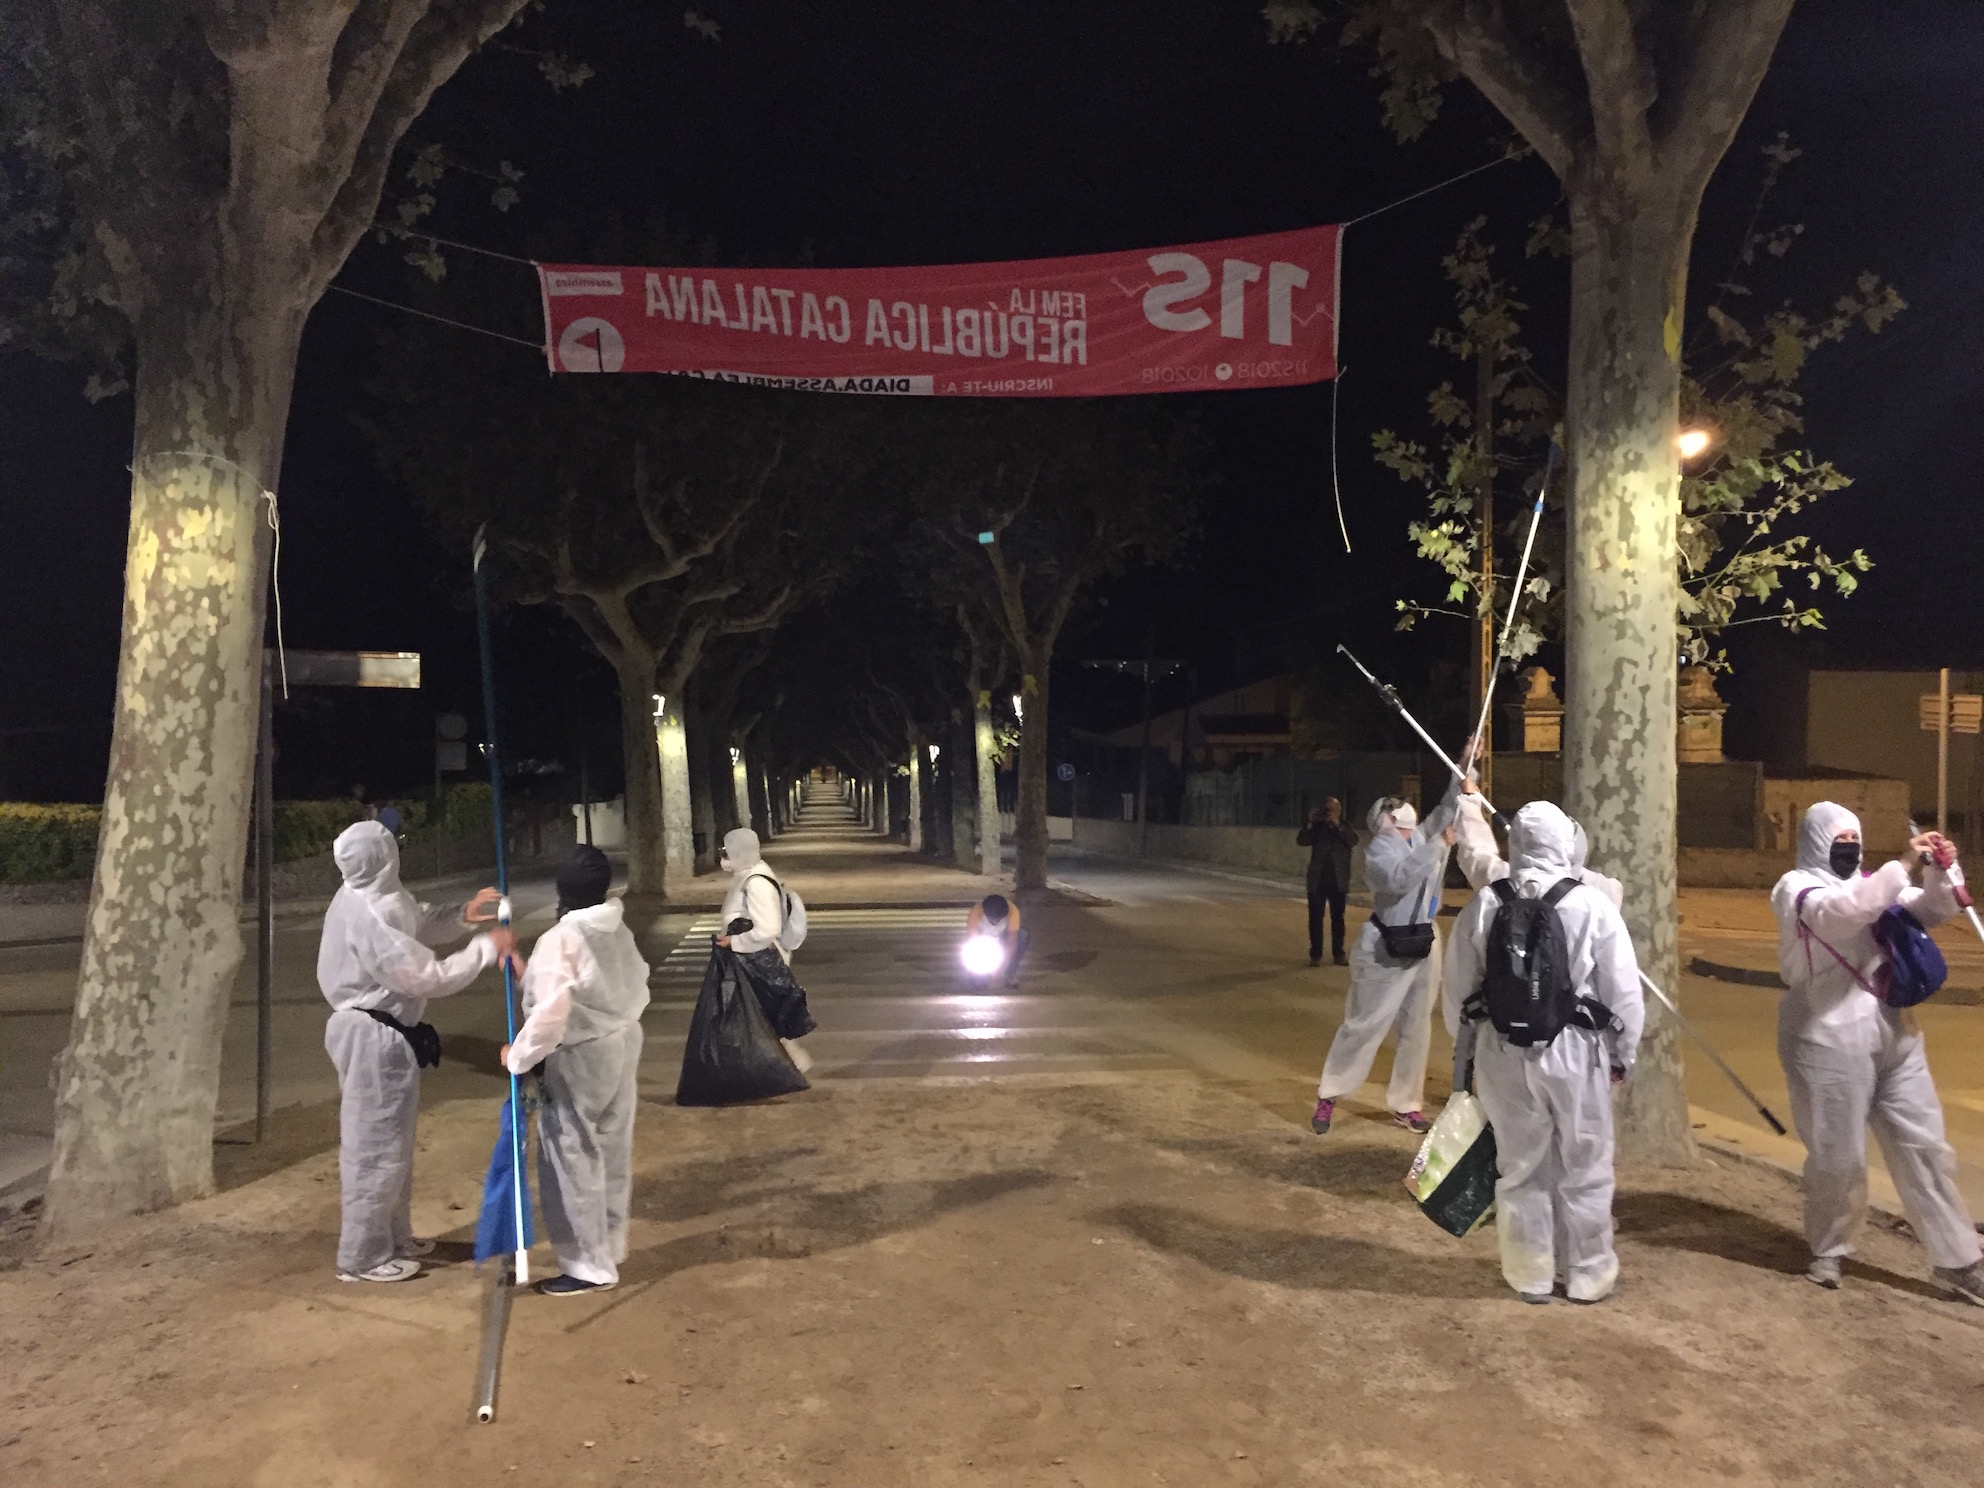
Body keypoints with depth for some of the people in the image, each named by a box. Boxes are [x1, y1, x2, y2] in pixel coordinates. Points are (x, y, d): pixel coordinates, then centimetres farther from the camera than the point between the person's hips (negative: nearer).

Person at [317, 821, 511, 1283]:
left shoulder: (369, 897, 4)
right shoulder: (370, 920, -27)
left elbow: (417, 926, 17)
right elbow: (428, 978, -26)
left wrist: (461, 915, 0)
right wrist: (486, 948, -18)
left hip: (378, 1032, 11)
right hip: (376, 1039, -11)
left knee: (390, 1141, 21)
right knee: (375, 1146, 1)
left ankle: (393, 1237, 35)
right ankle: (362, 1255, 14)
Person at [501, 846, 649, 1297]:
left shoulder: (559, 939, -22)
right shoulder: (620, 931, 1)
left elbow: (551, 1013, -28)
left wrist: (519, 1057, -15)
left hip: (578, 1057, -8)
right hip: (622, 1044, 8)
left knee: (574, 1161, 5)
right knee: (612, 1153, 19)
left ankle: (591, 1265, 13)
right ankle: (609, 1247, 33)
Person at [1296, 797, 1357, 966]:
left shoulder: (1346, 828, 8)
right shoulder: (1317, 828, 10)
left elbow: (1353, 841, -12)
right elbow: (1300, 841, -4)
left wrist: (1337, 825, -19)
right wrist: (1309, 823, -15)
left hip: (1339, 881, 0)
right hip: (1317, 880, 0)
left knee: (1337, 918, 4)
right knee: (1315, 918, 0)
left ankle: (1338, 953, 11)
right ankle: (1316, 954, 5)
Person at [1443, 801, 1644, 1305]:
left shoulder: (1485, 906, -5)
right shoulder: (1593, 905, -11)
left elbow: (1458, 989, 3)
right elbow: (1623, 992, -5)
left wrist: (1467, 1045, 18)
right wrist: (1622, 1054, 10)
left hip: (1504, 1053, 2)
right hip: (1575, 1053, -2)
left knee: (1521, 1167, 15)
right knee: (1584, 1169, 15)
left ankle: (1531, 1276, 27)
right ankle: (1588, 1275, 28)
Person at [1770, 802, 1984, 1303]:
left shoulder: (1870, 884, 13)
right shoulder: (1796, 887, -6)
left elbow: (1930, 912, 9)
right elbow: (1844, 911, -26)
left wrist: (1939, 873, -9)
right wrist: (1905, 863, -25)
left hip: (1893, 1034, 6)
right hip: (1829, 1039, -6)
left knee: (1924, 1146, 9)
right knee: (1838, 1155, 2)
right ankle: (1828, 1249, 22)